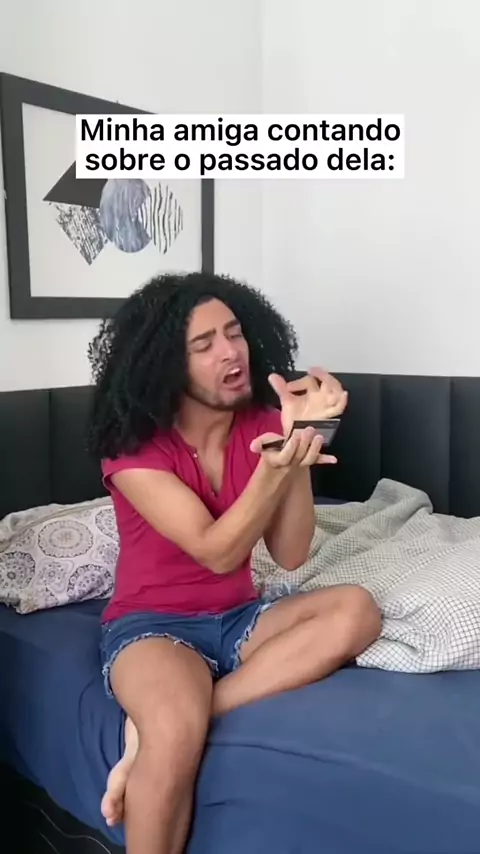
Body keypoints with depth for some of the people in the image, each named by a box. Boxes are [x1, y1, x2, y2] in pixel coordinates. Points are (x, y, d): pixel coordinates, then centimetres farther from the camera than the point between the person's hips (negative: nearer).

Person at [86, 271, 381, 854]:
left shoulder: (263, 425, -2)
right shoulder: (133, 447, -14)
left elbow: (289, 555, -9)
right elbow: (216, 553, -21)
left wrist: (299, 444, -21)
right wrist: (275, 469, -37)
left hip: (236, 618, 6)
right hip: (150, 624, -5)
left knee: (356, 611, -24)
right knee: (177, 731, -38)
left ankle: (154, 728, -22)